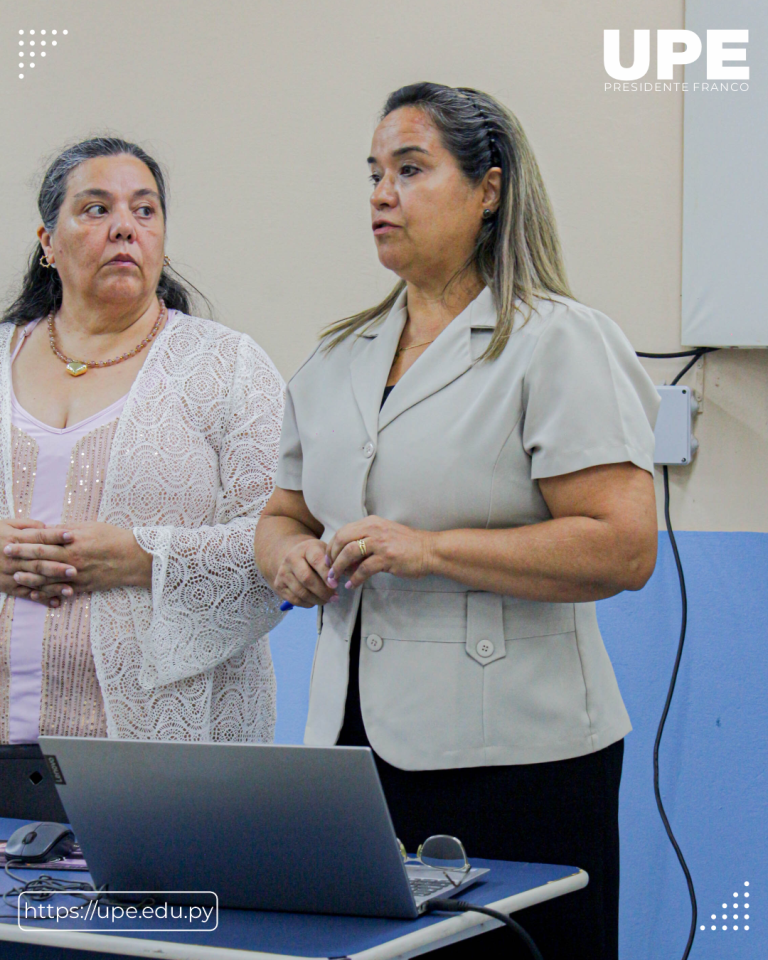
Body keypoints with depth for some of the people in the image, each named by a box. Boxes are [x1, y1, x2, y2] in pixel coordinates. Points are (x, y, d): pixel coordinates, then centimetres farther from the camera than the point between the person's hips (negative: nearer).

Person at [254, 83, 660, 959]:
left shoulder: (557, 342, -5)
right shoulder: (339, 357, 17)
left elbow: (623, 547, -14)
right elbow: (284, 513, 24)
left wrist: (431, 550, -17)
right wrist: (286, 553, 0)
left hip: (511, 754, -6)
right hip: (351, 739, 6)